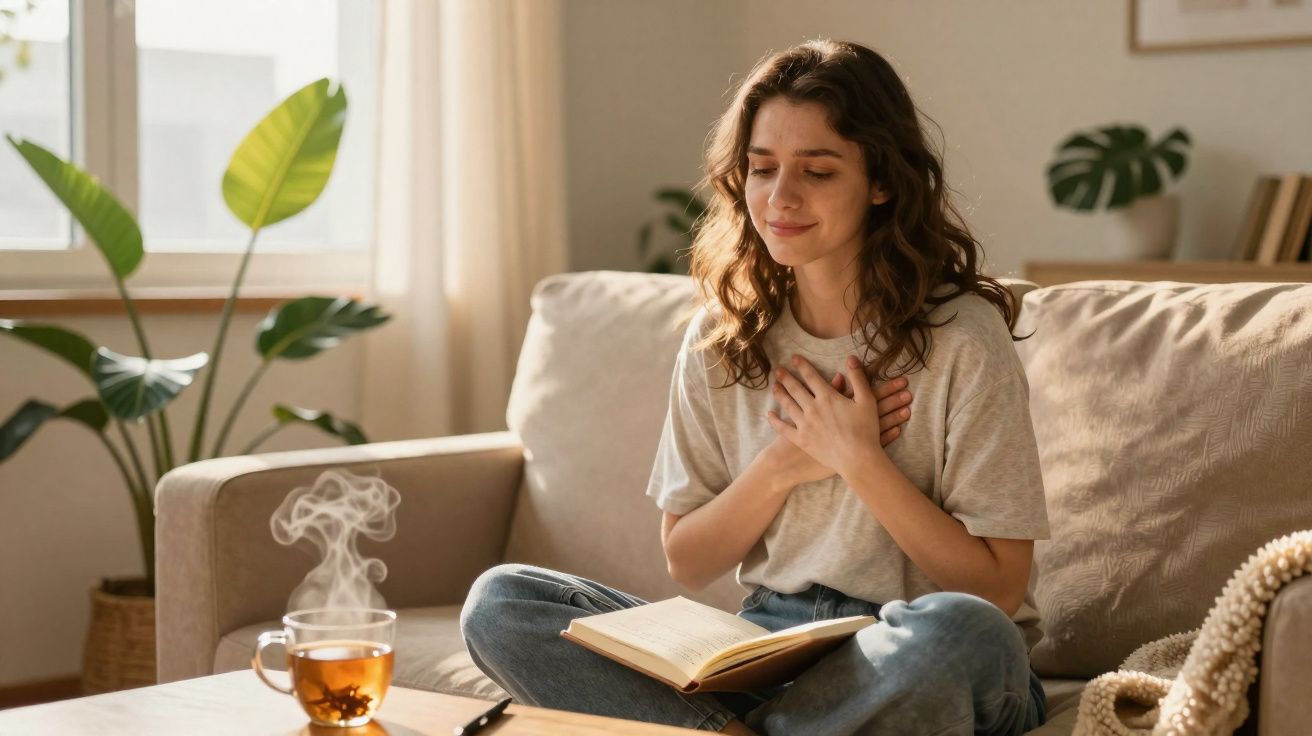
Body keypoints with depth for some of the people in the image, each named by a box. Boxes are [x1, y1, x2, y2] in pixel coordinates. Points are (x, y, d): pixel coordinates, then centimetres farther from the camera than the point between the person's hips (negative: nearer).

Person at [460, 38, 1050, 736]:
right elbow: (686, 562, 9)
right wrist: (781, 466, -8)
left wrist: (857, 457, -15)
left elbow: (997, 590, -10)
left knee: (957, 629, -41)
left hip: (904, 666, -3)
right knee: (499, 602, -13)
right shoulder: (720, 337, 6)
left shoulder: (960, 338, -8)